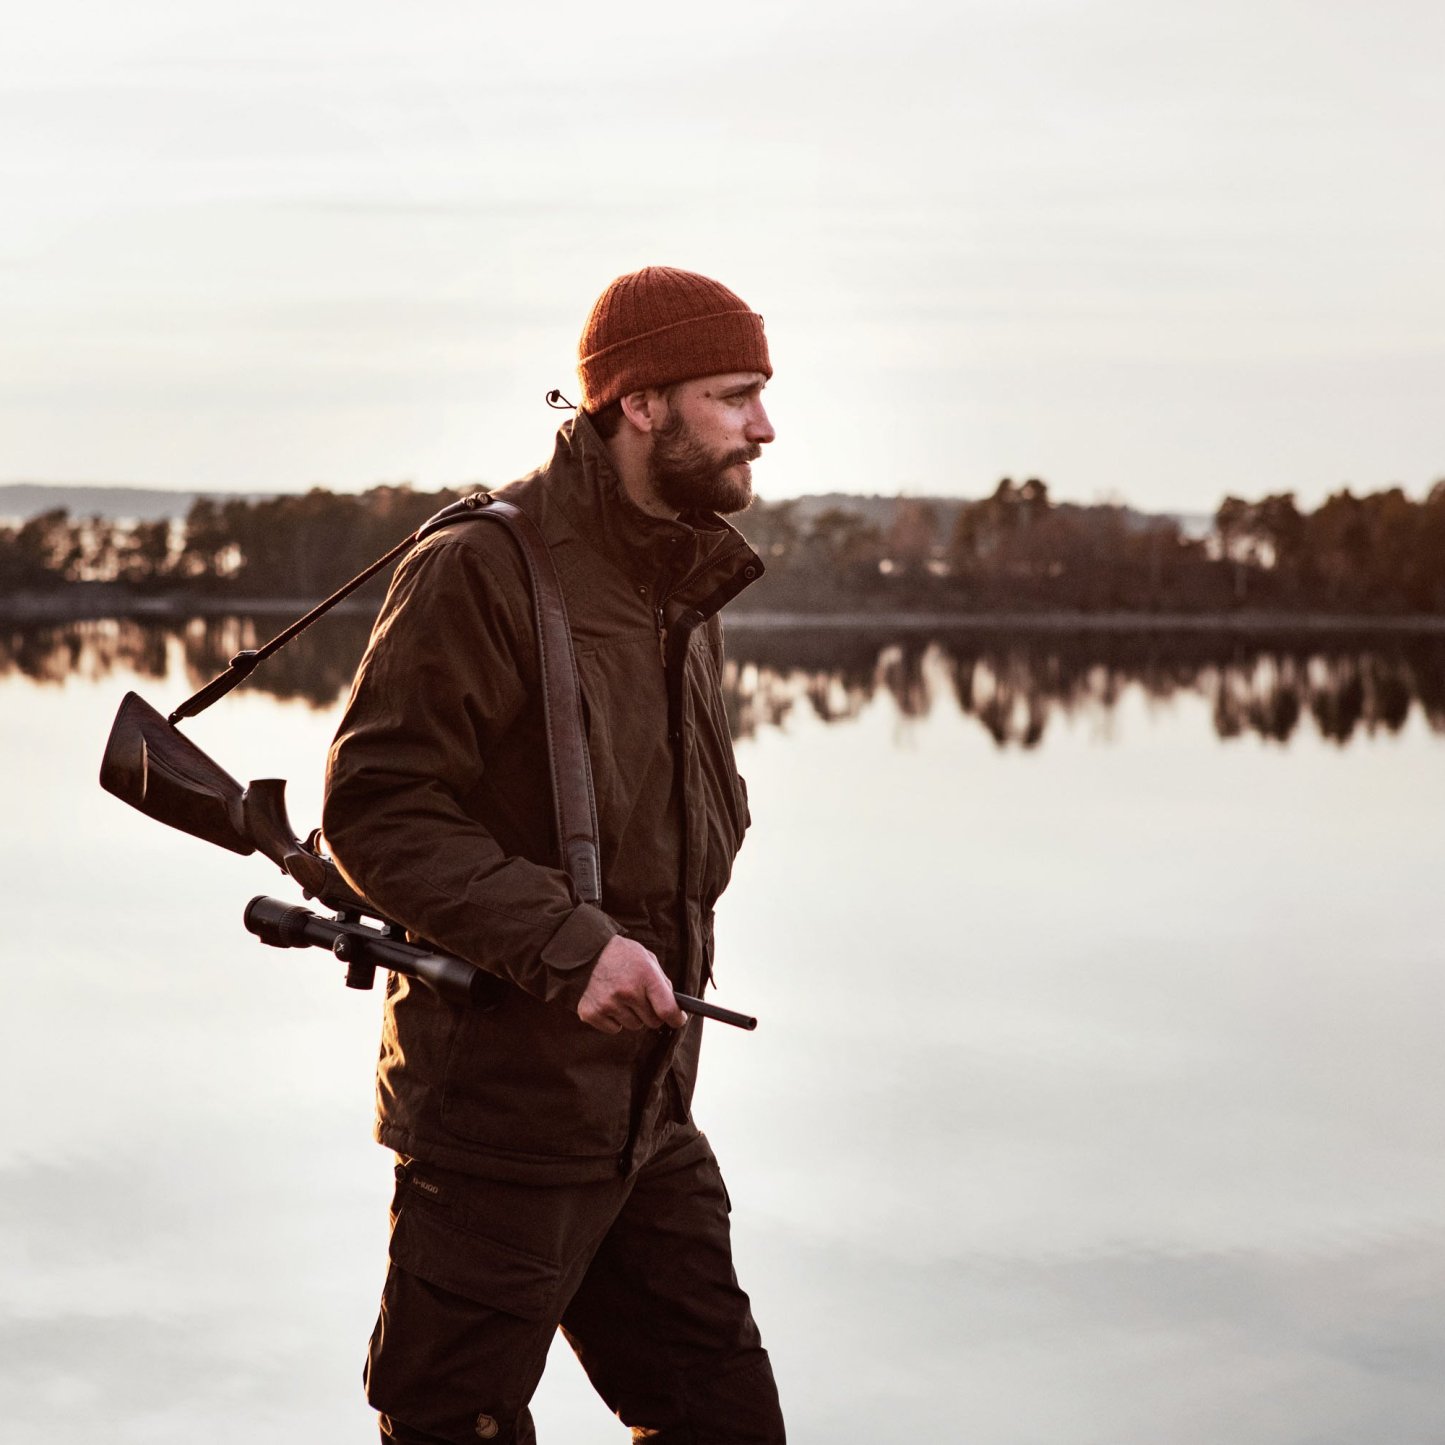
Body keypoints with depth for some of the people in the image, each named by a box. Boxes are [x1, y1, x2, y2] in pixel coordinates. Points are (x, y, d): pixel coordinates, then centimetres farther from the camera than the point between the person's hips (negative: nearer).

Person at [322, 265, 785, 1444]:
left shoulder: (690, 599, 12)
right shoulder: (483, 570, -15)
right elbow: (374, 807, -19)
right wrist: (566, 940, -26)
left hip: (650, 1120, 8)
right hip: (501, 1113, -8)